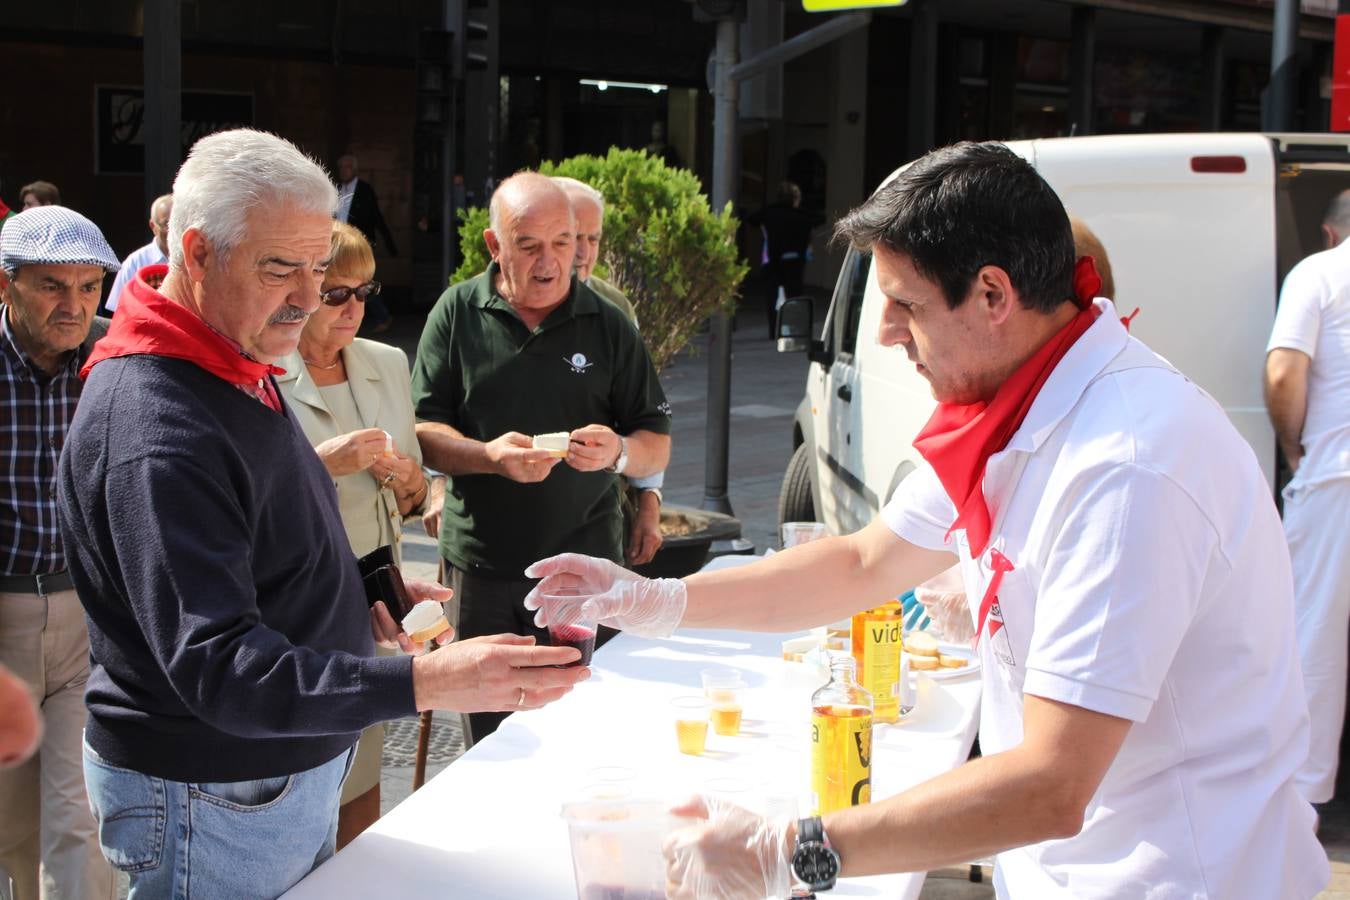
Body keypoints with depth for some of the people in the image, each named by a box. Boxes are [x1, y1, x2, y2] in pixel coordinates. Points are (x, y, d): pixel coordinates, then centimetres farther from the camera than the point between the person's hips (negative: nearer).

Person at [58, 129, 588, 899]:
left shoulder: (239, 368, 7)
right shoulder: (152, 429, -27)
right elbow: (217, 668, -34)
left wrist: (356, 596, 7)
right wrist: (430, 682, -43)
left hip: (296, 773, 10)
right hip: (209, 805, -9)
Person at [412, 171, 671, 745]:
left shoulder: (608, 326, 6)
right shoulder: (457, 313, 3)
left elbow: (657, 447, 7)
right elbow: (422, 430, 0)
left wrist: (618, 452, -16)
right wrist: (489, 456, -19)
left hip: (584, 563, 0)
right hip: (480, 563, 0)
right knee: (490, 742, 5)